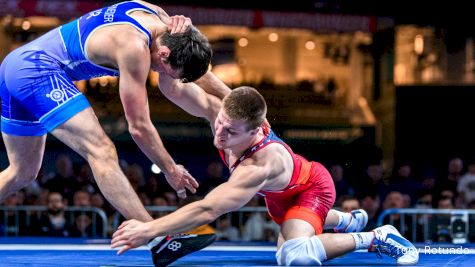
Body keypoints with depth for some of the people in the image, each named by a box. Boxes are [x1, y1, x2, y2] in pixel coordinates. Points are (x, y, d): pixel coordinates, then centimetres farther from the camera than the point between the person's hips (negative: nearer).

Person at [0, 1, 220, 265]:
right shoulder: (135, 48, -20)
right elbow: (139, 127, -15)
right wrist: (170, 170, -4)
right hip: (37, 70, -11)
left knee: (23, 173, 20)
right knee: (101, 151, -22)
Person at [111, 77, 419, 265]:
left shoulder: (259, 166, -49)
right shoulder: (224, 112, -33)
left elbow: (207, 210, -55)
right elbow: (174, 89, -37)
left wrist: (149, 230, -58)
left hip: (311, 188, -8)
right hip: (280, 194, 8)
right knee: (289, 235, 38)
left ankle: (376, 237, -9)